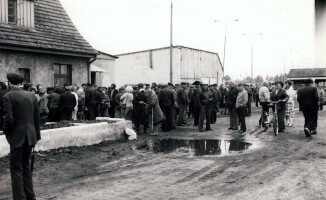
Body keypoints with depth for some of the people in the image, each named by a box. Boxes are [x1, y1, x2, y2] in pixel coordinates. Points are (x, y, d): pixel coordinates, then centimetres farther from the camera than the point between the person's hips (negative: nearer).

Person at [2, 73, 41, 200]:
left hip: (17, 137, -6)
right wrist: (36, 135, 15)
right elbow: (37, 117, 8)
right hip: (30, 136, 6)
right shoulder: (31, 95, 6)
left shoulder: (8, 97, -10)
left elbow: (8, 119, -17)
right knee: (26, 166, 18)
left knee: (16, 169, 4)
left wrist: (6, 132, 2)